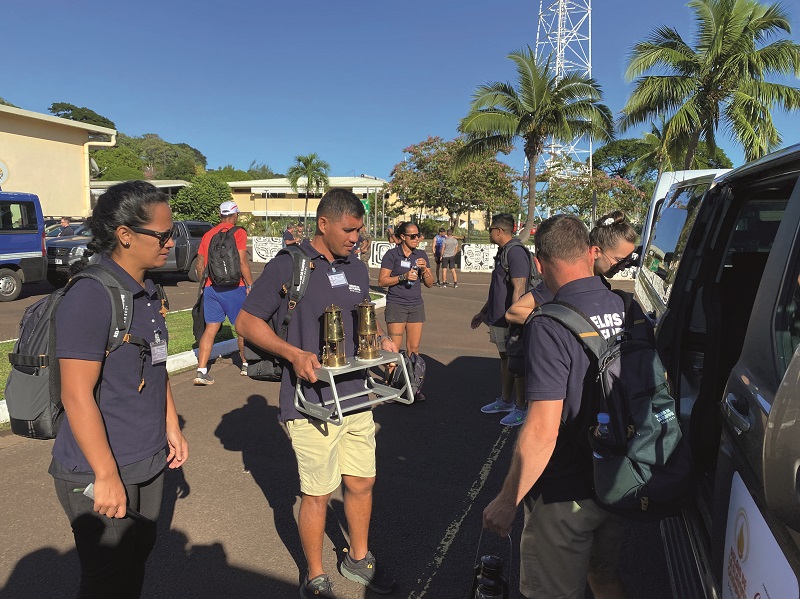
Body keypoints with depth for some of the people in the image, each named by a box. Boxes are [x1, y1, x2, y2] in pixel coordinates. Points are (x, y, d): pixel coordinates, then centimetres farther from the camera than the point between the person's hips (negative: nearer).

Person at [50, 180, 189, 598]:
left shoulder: (149, 292, 6)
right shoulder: (90, 297, -22)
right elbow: (77, 396, -23)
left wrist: (172, 427, 17)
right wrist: (107, 476, -20)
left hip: (148, 463, 8)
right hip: (100, 474, -7)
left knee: (137, 562, 21)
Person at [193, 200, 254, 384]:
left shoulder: (208, 234, 11)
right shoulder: (238, 233, -5)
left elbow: (200, 264, 12)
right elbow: (242, 262, -13)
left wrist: (203, 284, 23)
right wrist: (251, 285, -8)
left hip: (211, 287, 5)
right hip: (233, 287, -4)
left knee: (210, 328, 6)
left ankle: (201, 371, 0)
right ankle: (246, 364, 24)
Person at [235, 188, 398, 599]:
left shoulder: (356, 269, 10)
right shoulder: (287, 266, -11)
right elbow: (247, 322, -9)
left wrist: (381, 341, 1)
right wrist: (293, 354, -21)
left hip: (357, 397, 6)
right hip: (312, 403, -6)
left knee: (362, 483, 18)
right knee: (317, 493, 8)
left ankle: (358, 559, 42)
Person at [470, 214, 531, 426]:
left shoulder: (516, 253, -17)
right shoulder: (502, 252, 15)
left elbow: (519, 289, -23)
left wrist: (513, 320, -26)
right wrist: (483, 312, 27)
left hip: (510, 321, -10)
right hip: (498, 319, 10)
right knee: (505, 359, 17)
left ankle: (521, 408, 10)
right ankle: (505, 401, 30)